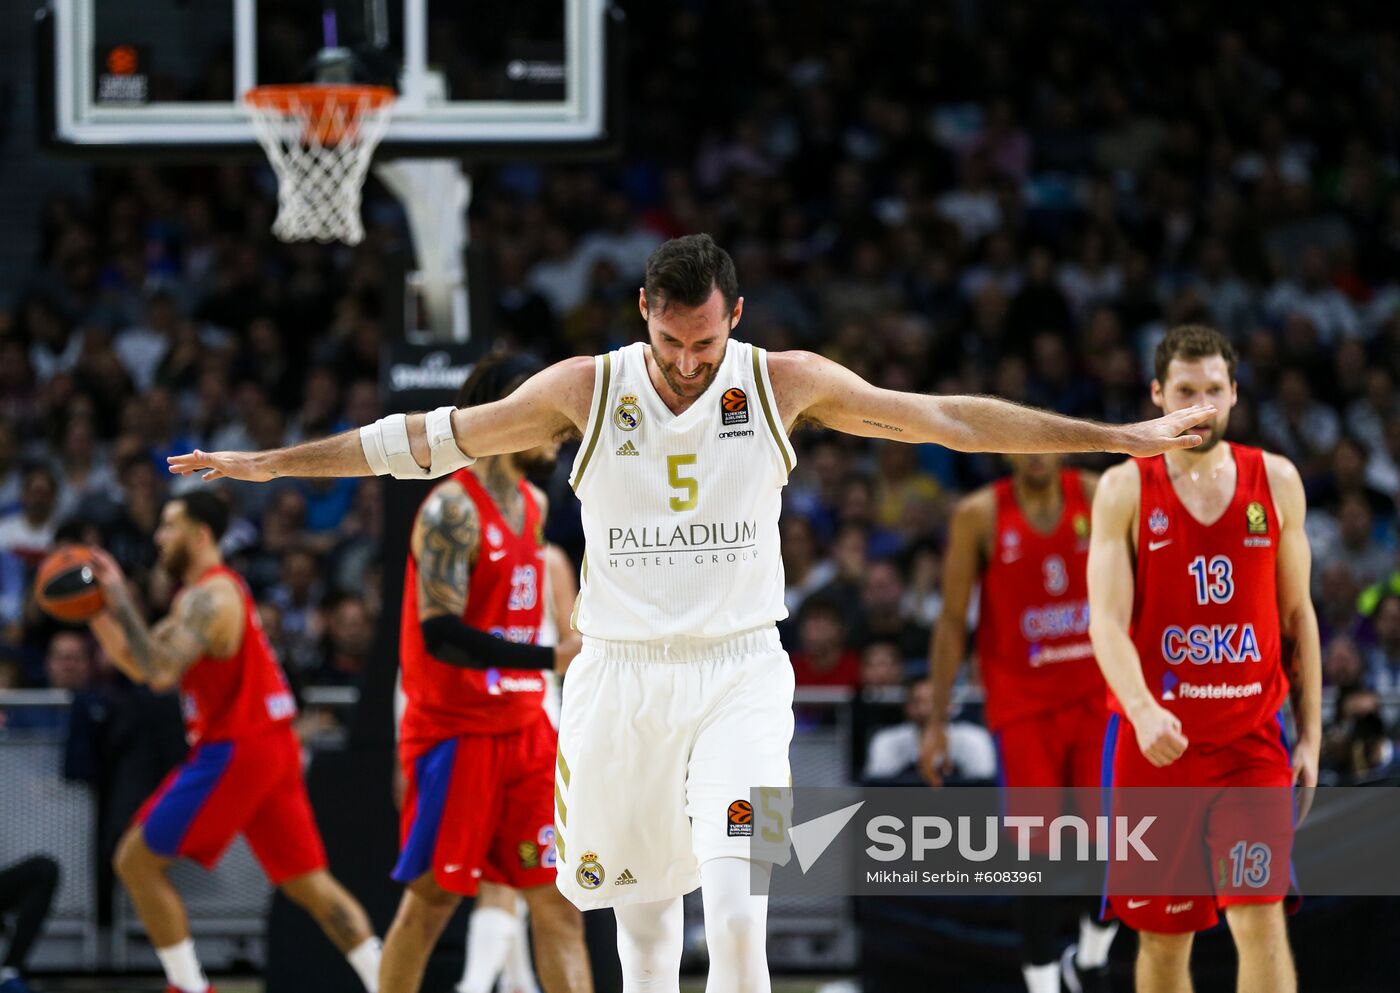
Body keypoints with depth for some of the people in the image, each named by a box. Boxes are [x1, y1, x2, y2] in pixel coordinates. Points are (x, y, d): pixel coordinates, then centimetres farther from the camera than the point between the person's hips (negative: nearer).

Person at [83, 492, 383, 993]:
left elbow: (161, 672, -26)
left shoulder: (210, 598, -14)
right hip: (273, 746, 10)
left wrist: (122, 602, -21)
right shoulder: (196, 597, 19)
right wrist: (101, 616, 7)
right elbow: (145, 666, 21)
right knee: (307, 881, 8)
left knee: (136, 861, -2)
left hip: (235, 751, -10)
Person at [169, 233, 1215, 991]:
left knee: (736, 903, -20)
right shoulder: (586, 390, -5)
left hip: (739, 673, -2)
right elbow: (432, 439, 1)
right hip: (621, 674, 2)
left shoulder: (785, 384, -5)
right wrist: (267, 463, 2)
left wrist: (1124, 436, -2)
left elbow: (945, 418, -1)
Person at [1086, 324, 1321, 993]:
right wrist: (1143, 710, -30)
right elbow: (1107, 619, -12)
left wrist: (1310, 736, 5)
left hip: (1252, 738, 0)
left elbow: (1297, 616, 11)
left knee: (1261, 919, -13)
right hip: (1156, 740, 0)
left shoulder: (1276, 481, 5)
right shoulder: (1125, 490, -2)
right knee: (1162, 936, 6)